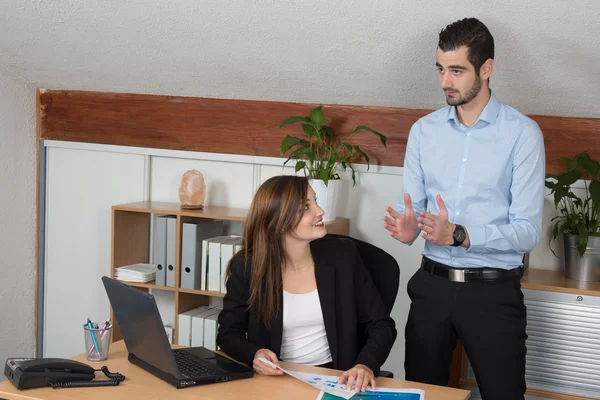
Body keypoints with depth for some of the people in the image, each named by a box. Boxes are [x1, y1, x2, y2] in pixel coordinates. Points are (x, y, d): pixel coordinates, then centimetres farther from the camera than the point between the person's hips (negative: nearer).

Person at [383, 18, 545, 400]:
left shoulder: (522, 133, -9)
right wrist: (407, 228, -18)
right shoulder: (423, 130, 5)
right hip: (432, 284, 4)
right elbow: (412, 207, 6)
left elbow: (528, 230, -14)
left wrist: (460, 236, -27)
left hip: (494, 291, -4)